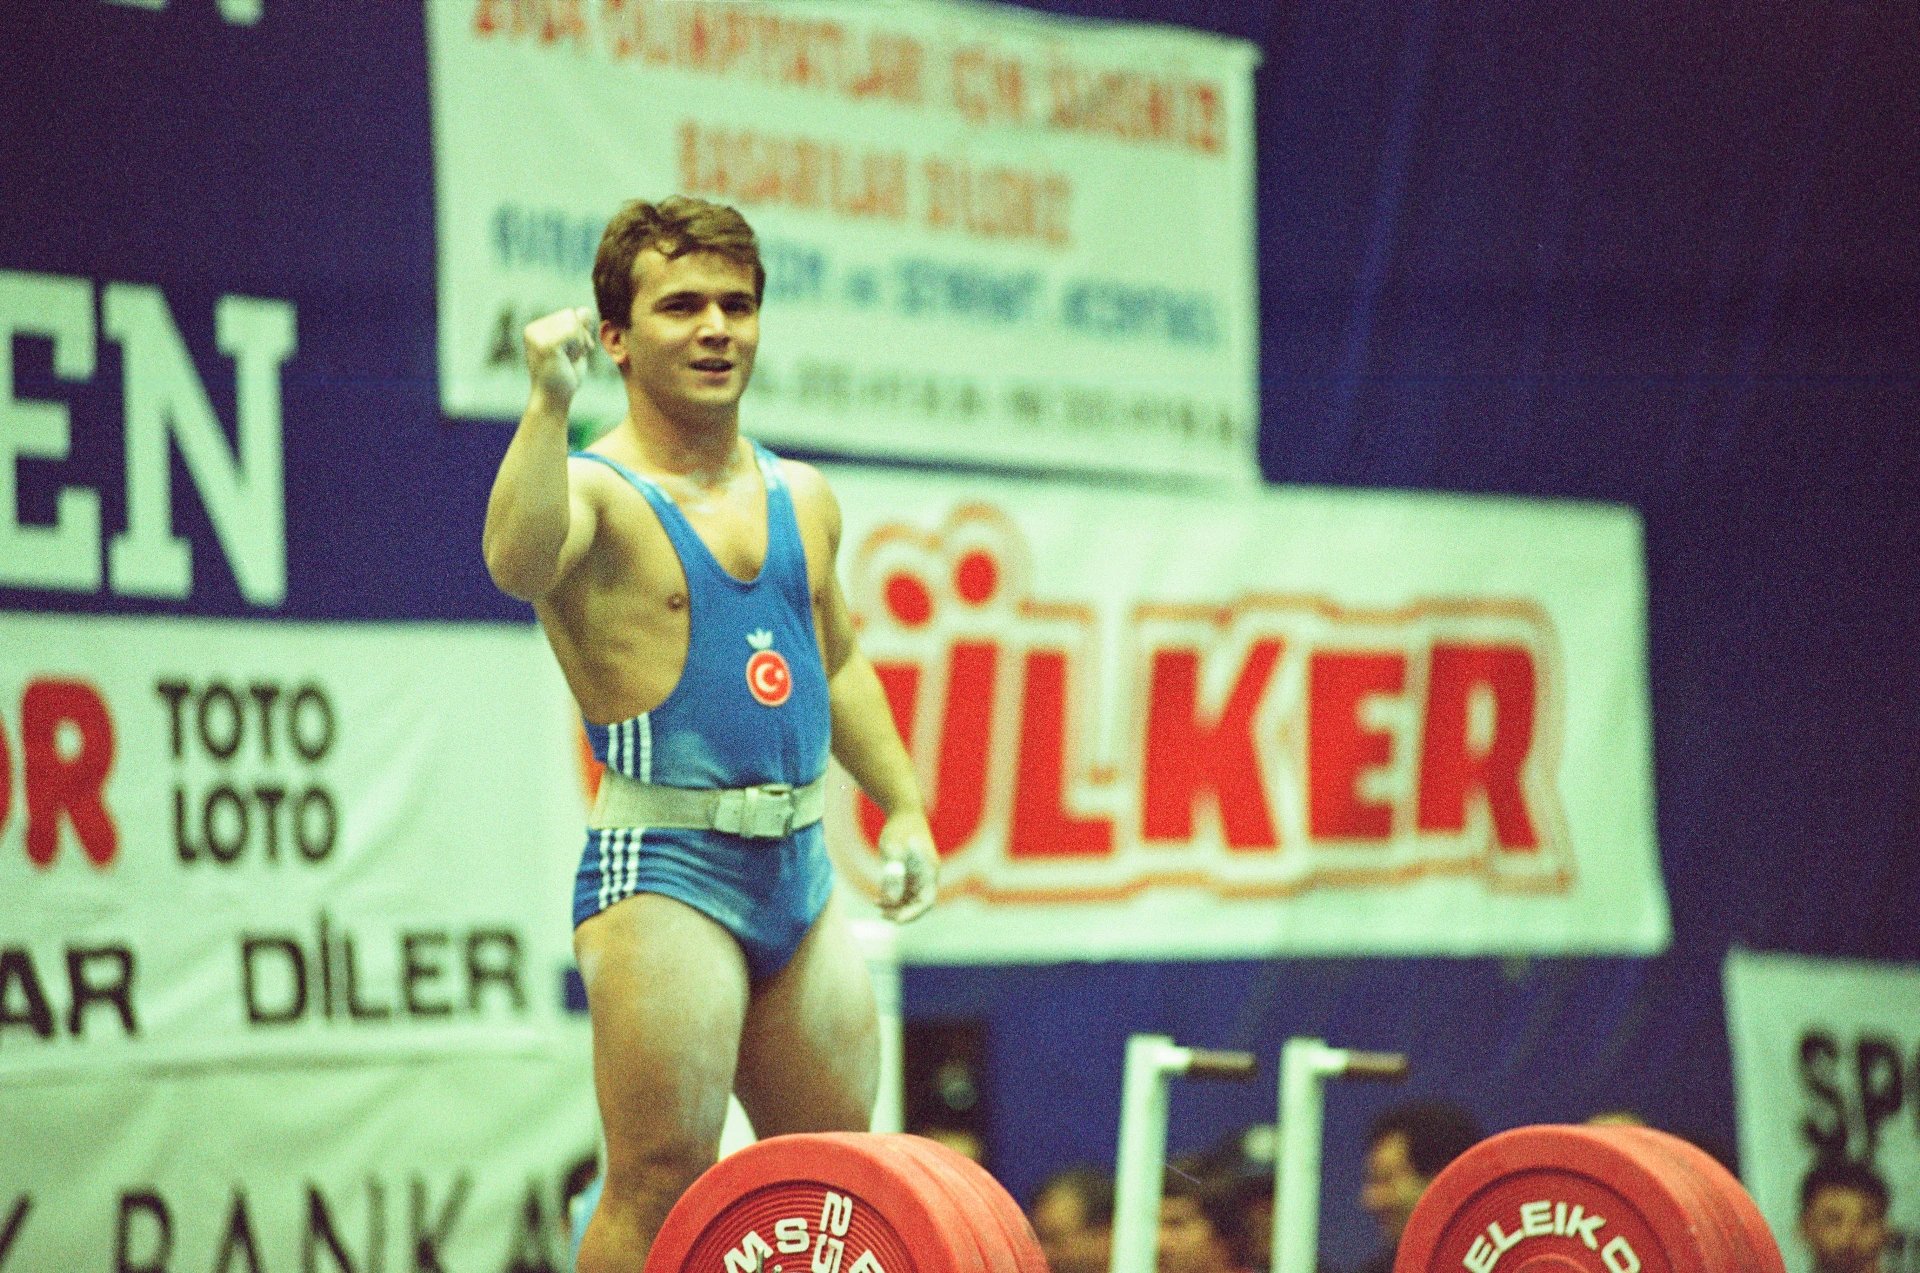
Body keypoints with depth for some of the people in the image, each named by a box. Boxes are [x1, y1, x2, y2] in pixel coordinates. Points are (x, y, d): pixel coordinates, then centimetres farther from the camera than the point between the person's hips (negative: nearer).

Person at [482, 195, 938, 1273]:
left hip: (799, 872, 7)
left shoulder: (804, 499, 14)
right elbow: (518, 563, -31)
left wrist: (904, 807, 20)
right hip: (665, 870, -7)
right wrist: (551, 405, -37)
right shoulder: (596, 492, -7)